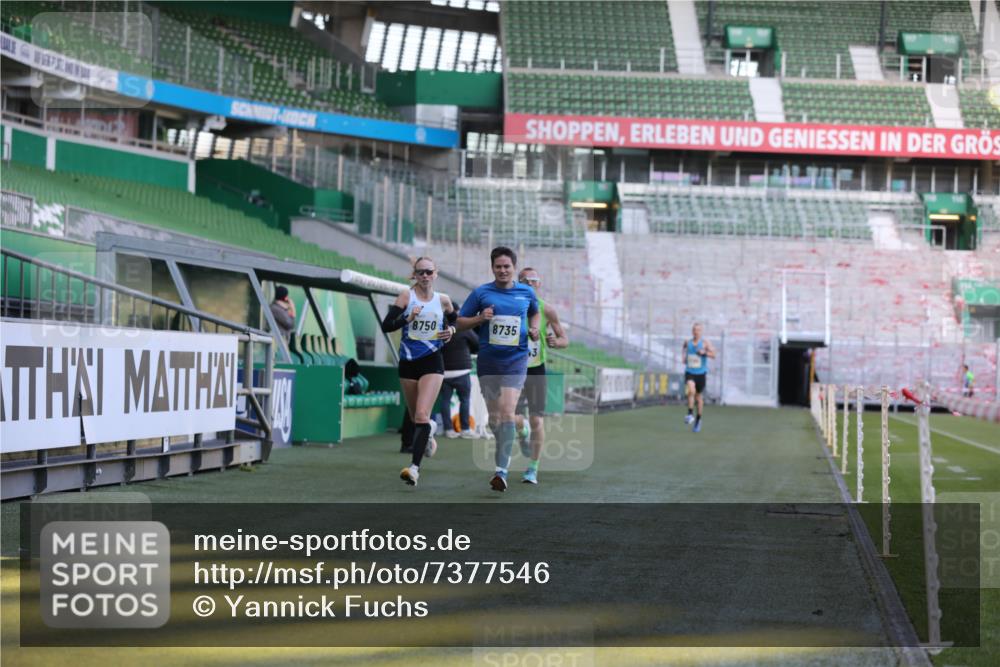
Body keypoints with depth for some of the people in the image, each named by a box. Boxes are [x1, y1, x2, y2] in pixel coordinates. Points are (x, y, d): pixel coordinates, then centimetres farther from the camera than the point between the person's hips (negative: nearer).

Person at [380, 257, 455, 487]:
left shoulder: (443, 300, 3)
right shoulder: (406, 296, -2)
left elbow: (454, 322, 22)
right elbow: (386, 325, -9)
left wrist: (450, 331, 0)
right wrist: (408, 318, -23)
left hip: (432, 362, -1)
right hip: (408, 362, 2)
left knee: (422, 415, -18)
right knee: (415, 417, 15)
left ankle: (415, 467, -21)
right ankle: (428, 432, 50)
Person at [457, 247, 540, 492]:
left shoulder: (527, 293, 6)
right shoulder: (481, 293, 1)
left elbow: (535, 313, 27)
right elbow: (460, 323, 6)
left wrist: (534, 329, 6)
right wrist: (480, 318, -12)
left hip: (516, 359, -1)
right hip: (488, 359, 2)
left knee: (507, 412, -16)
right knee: (493, 416, 8)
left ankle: (502, 471, -20)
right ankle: (503, 453, 35)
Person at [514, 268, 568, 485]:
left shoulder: (546, 311, -2)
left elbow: (565, 340, 5)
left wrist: (555, 342, -16)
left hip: (537, 371, 0)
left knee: (537, 421, -4)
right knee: (515, 420, -11)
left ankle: (533, 469, 11)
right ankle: (524, 433, 28)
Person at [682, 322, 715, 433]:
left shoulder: (705, 343, -7)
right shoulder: (687, 342, 3)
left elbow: (713, 355, -19)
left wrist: (704, 353, -36)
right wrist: (684, 357, 8)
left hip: (701, 373, -1)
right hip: (690, 373, 1)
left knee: (699, 397, 10)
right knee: (691, 391, -28)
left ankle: (698, 420, 28)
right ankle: (690, 414, -19)